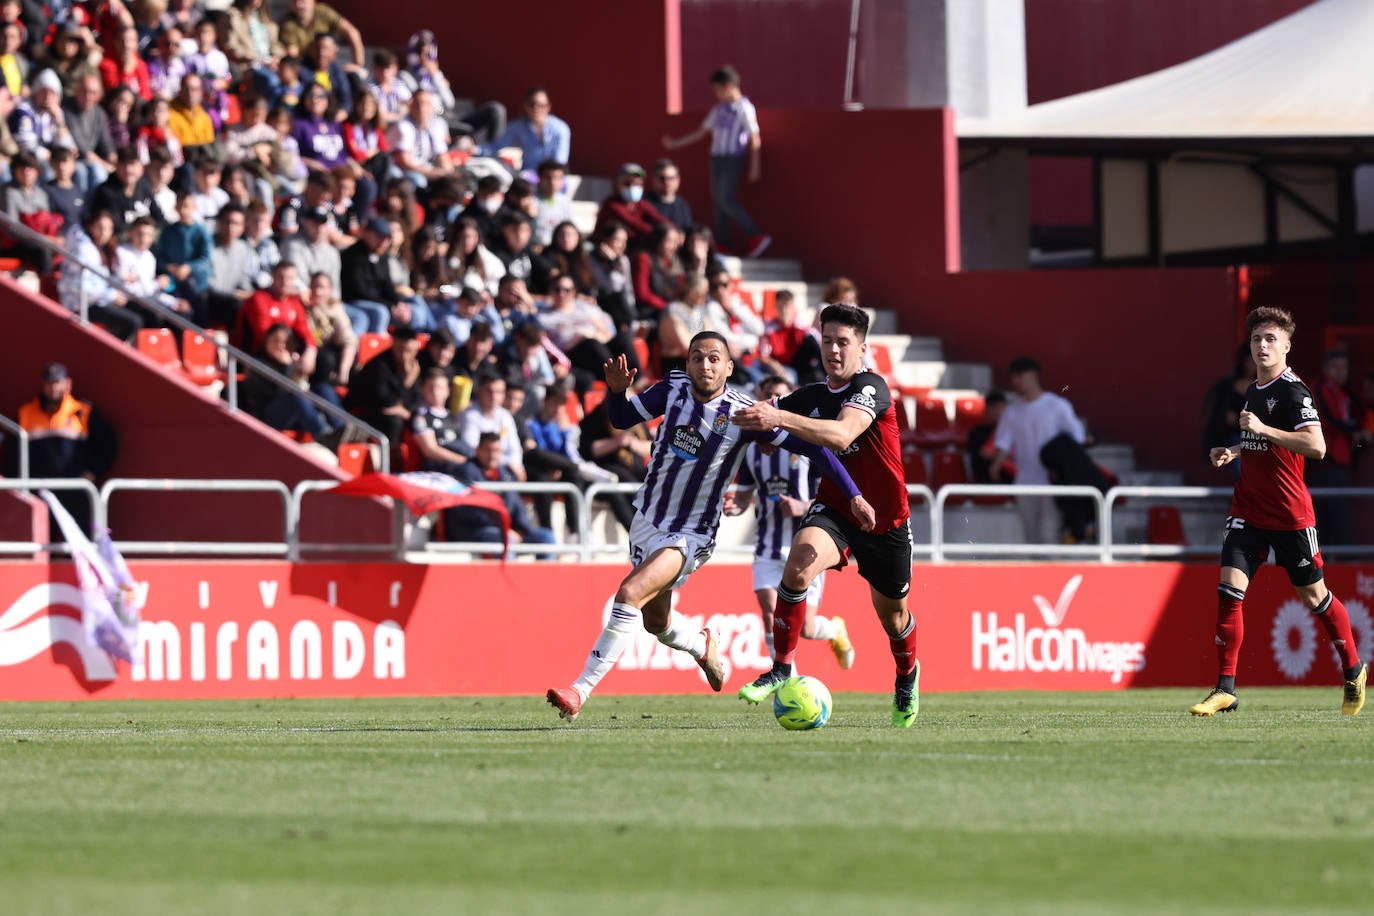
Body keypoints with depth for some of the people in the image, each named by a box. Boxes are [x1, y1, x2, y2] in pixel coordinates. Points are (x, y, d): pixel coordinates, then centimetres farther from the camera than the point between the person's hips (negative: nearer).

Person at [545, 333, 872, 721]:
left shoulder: (742, 415, -18)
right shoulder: (673, 388, -5)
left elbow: (811, 446, -13)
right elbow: (622, 418, 9)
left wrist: (853, 495, -17)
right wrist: (616, 390, -14)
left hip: (691, 536, -6)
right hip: (647, 520, 6)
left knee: (630, 594, -26)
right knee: (656, 621, 19)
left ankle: (580, 690, -24)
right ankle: (701, 646, 54)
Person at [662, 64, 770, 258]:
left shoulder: (744, 108, -8)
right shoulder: (719, 110, 13)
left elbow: (755, 138, -8)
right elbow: (702, 131, 20)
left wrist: (755, 166, -9)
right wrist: (676, 143, 19)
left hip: (734, 158, -8)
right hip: (717, 158, 8)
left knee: (727, 200, -15)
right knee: (718, 201, 5)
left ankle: (756, 237, -11)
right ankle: (724, 243, 9)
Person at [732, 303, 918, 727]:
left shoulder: (871, 388, -19)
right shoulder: (809, 398, 1)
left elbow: (842, 434, -39)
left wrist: (780, 418, -50)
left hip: (885, 520, -3)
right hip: (834, 509, 3)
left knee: (892, 614, 16)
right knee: (800, 561, -31)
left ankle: (907, 679, 50)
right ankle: (782, 668, -23)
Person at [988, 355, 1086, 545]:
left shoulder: (1057, 406, -1)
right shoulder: (1012, 412, 11)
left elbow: (1077, 438, 0)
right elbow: (1003, 444, 5)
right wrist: (995, 465, -16)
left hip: (1052, 485, -5)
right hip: (1025, 484, 5)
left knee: (1048, 534, -15)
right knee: (1032, 538, 8)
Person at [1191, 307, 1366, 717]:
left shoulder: (1292, 391, -13)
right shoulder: (1253, 391, 12)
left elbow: (1316, 446, -25)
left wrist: (1262, 428, -29)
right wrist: (1233, 452, 10)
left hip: (1290, 514, -6)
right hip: (1249, 510, 6)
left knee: (1313, 595, 7)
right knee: (1229, 589, -9)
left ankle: (1353, 671, 29)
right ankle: (1225, 690, -8)